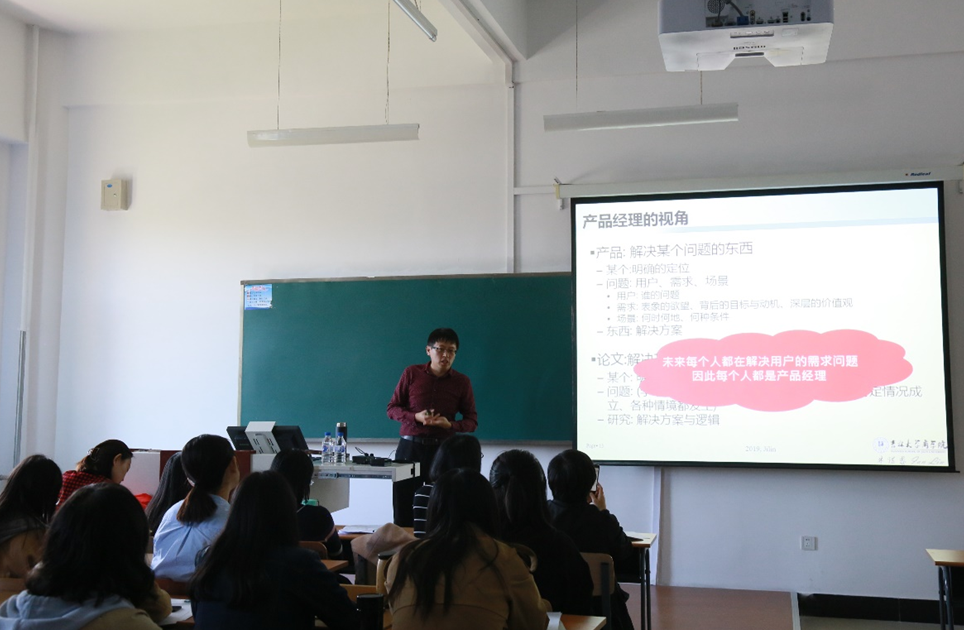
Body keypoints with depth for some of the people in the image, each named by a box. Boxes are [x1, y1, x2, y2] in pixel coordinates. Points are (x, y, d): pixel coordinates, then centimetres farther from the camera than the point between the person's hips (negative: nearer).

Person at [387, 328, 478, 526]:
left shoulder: (462, 382, 4)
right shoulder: (411, 373, 4)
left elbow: (472, 420, 6)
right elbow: (392, 408, 6)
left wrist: (450, 424, -15)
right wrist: (416, 417, -13)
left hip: (442, 450, 0)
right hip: (409, 447, 0)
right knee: (403, 509, 3)